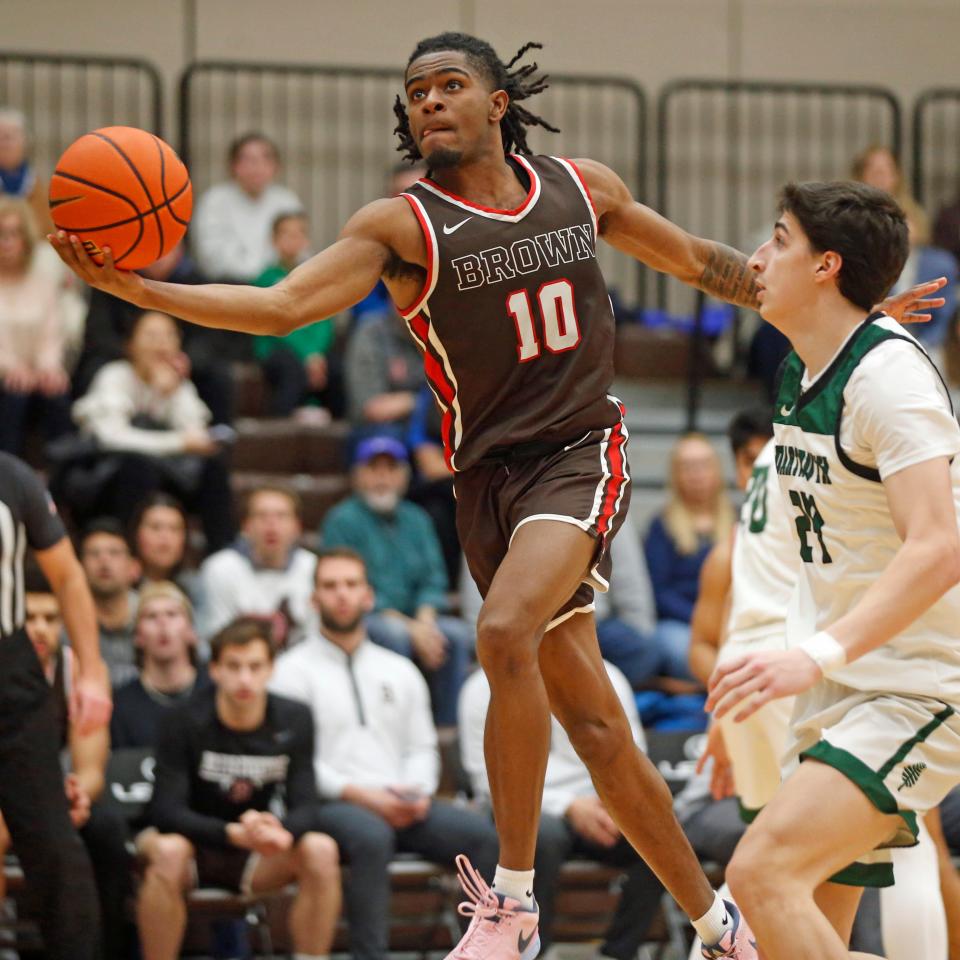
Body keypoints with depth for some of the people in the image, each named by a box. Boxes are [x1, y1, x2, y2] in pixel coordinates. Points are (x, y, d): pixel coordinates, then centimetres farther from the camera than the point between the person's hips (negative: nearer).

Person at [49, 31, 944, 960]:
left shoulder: (581, 187, 5)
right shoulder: (403, 224, -3)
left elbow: (691, 257, 21)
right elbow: (282, 306, -15)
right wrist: (134, 289, -28)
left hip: (580, 454, -1)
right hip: (489, 475, 1)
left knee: (505, 633, -28)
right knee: (594, 728, 4)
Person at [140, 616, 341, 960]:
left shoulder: (293, 721, -8)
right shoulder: (184, 722, -18)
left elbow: (304, 808, -13)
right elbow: (166, 811, -24)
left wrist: (279, 832, -39)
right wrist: (234, 833, -41)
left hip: (252, 854, 3)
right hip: (191, 842, -3)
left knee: (321, 850, -25)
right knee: (169, 852, -38)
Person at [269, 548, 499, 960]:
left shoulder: (400, 671, 24)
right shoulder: (293, 670, 6)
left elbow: (422, 747, 20)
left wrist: (418, 793, -3)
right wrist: (358, 795, -16)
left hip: (401, 807, 5)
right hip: (328, 804, -5)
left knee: (485, 833, -22)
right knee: (372, 835, -40)